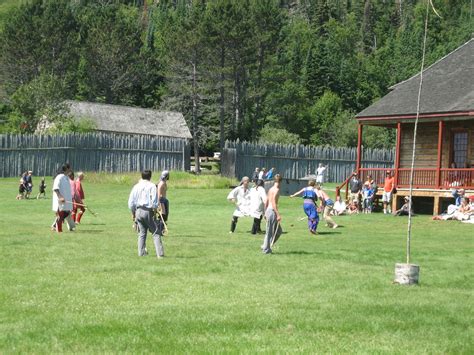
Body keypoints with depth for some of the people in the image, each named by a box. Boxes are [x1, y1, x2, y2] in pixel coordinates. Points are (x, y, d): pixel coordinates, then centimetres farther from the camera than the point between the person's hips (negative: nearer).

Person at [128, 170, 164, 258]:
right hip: (148, 211, -5)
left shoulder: (136, 186, 9)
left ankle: (141, 252, 14)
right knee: (156, 233, -2)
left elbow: (131, 202, 10)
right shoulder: (152, 186, -3)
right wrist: (155, 211, 2)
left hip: (138, 211, 5)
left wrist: (133, 213, 19)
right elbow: (154, 201, -11)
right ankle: (160, 253, -12)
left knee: (142, 233, 16)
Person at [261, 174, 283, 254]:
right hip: (272, 211, -9)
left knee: (279, 231, 15)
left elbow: (266, 202, 20)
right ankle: (266, 249, 3)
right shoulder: (276, 190, -13)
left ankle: (265, 246, 16)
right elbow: (274, 203, -21)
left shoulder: (271, 189, 14)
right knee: (270, 232, -2)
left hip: (268, 211, 9)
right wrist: (278, 214, -23)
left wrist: (265, 213, 28)